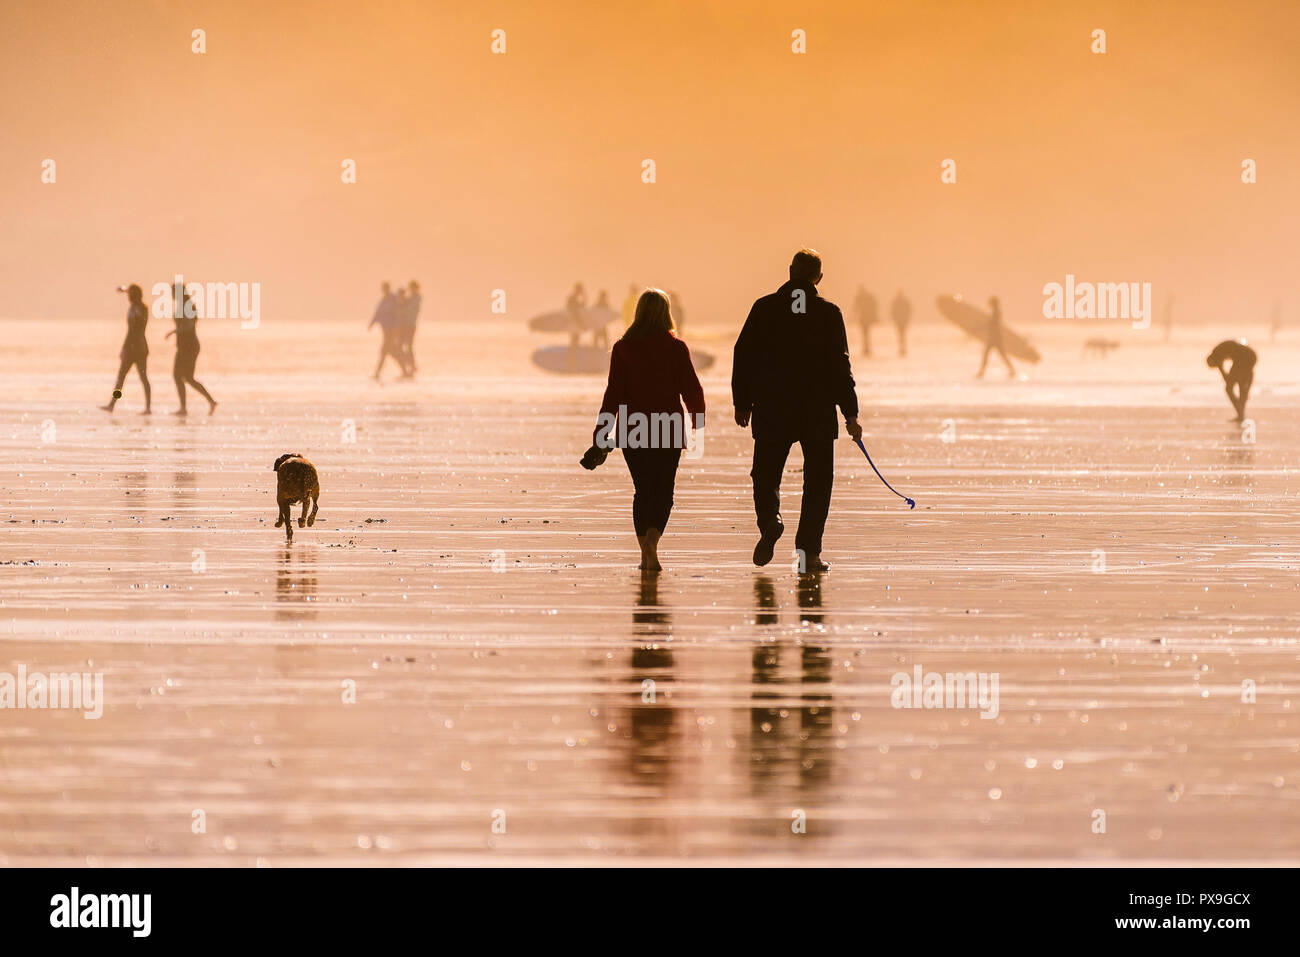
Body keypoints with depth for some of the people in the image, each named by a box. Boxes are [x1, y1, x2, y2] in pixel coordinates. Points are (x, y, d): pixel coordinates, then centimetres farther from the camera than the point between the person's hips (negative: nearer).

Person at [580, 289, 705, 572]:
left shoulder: (623, 348, -1)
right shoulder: (676, 348, -4)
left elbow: (614, 393, -4)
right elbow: (691, 390, -1)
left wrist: (601, 435, -2)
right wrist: (698, 419, 18)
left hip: (632, 430, 1)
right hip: (668, 429, -1)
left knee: (643, 491, 12)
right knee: (663, 491, 5)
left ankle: (647, 555, 9)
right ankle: (652, 538, -22)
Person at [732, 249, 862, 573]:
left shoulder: (765, 308, 2)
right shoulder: (828, 313, -3)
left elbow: (743, 356, 3)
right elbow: (839, 366, -5)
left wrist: (742, 403, 12)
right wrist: (850, 414, -2)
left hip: (771, 410, 1)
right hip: (818, 412, -1)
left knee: (766, 473, 12)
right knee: (817, 479, 7)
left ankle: (770, 520, -18)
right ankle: (809, 551, 1)